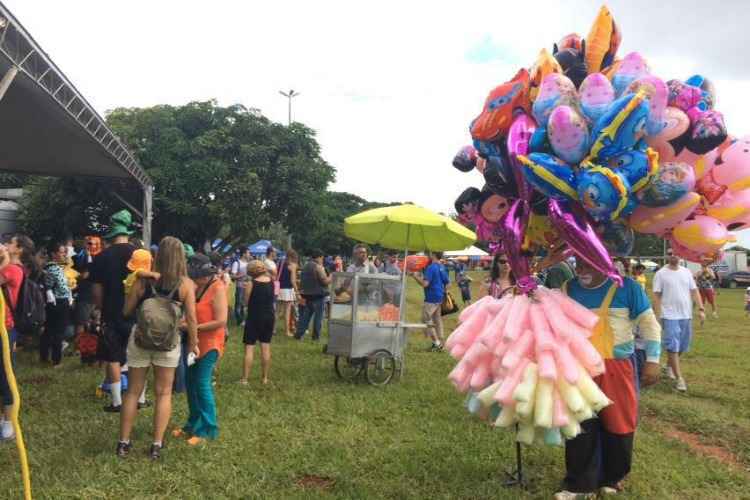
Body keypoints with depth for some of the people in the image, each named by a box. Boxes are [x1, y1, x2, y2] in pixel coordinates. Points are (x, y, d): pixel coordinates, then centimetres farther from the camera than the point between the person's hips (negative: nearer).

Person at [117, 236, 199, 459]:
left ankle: (123, 443, 21)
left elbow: (126, 311, 1)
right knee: (164, 393, 11)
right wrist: (193, 343, 5)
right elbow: (191, 319, -8)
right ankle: (157, 445, 13)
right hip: (168, 341, -1)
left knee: (133, 391, 14)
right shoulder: (186, 284, -9)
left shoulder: (143, 280, -6)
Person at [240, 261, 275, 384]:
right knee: (266, 347, 10)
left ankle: (244, 379, -1)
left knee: (249, 348, 0)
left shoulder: (251, 283, -12)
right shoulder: (271, 281, 1)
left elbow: (246, 302, -7)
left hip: (254, 317, -4)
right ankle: (264, 378, 15)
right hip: (269, 316, 4)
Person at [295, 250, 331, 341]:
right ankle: (316, 336, 4)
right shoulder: (318, 267, -13)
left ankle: (299, 334, 8)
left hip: (307, 294, 7)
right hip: (318, 294, -7)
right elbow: (325, 281, -16)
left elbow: (301, 281, 21)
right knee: (318, 316, 1)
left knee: (306, 315, 12)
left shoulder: (305, 266, 13)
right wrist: (332, 277, 0)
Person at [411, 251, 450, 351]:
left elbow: (425, 283, -24)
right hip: (440, 297, 9)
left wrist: (415, 276, -14)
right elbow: (447, 282, 18)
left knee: (426, 319, -3)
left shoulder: (431, 267, -17)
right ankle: (440, 342, 20)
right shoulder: (442, 267, 11)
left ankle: (437, 343, -4)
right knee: (437, 319, 15)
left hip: (431, 298, -9)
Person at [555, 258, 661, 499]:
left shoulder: (627, 288, -6)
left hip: (617, 369, -1)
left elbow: (649, 324, -2)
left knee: (618, 424, 11)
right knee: (580, 426, 4)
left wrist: (653, 361, -7)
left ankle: (612, 478, 32)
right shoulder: (568, 289, 1)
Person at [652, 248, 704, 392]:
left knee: (683, 345, 15)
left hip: (686, 315, 5)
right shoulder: (661, 274, -6)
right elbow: (657, 296, -7)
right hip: (669, 316, -5)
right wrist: (658, 315, -13)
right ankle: (679, 378, -4)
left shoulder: (686, 272, 8)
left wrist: (701, 309, -1)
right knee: (673, 346, -7)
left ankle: (669, 364, 39)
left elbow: (694, 291, 9)